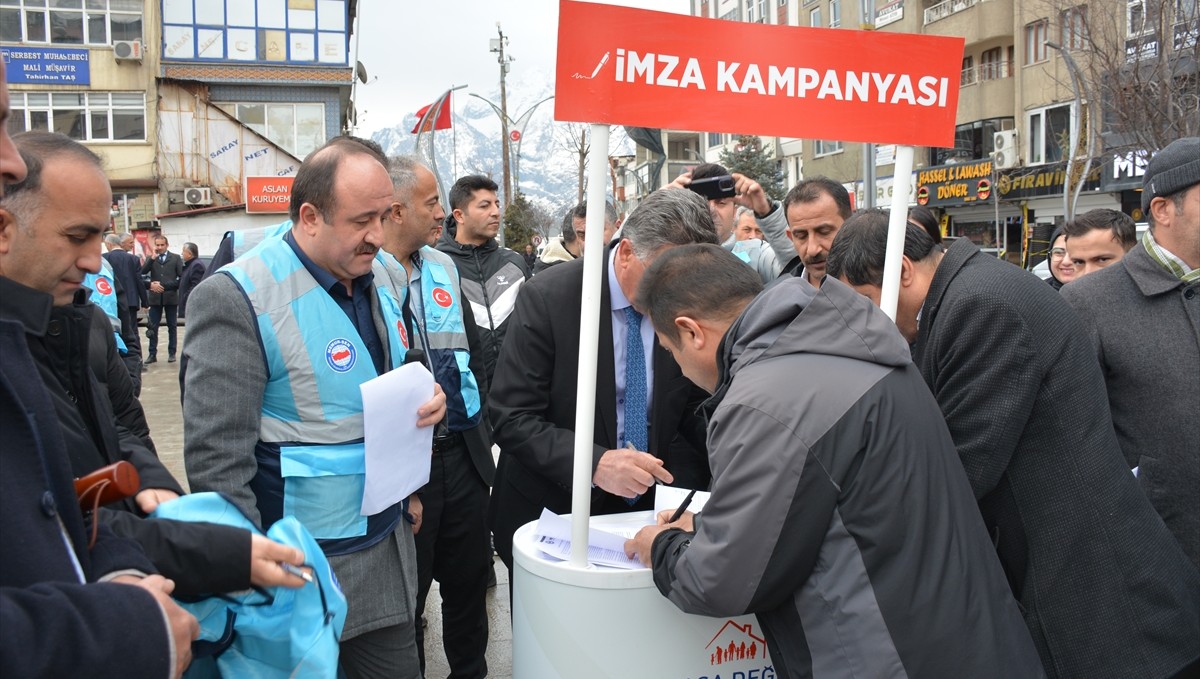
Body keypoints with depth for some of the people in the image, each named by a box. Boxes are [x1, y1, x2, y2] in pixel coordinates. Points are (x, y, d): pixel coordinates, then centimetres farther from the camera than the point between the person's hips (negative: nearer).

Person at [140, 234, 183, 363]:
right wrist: (153, 257, -14)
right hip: (155, 298, 1)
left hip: (171, 297, -1)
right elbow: (143, 272, -7)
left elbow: (181, 277, -1)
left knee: (172, 326, 6)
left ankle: (172, 353, 12)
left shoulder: (175, 258, 4)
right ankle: (152, 354, 5)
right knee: (152, 327, 1)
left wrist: (164, 285, -6)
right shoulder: (151, 259, 9)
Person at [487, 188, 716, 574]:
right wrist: (593, 463, -32)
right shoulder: (547, 297, -18)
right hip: (550, 513, -3)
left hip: (647, 510, 3)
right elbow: (511, 418, -19)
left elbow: (692, 417, 1)